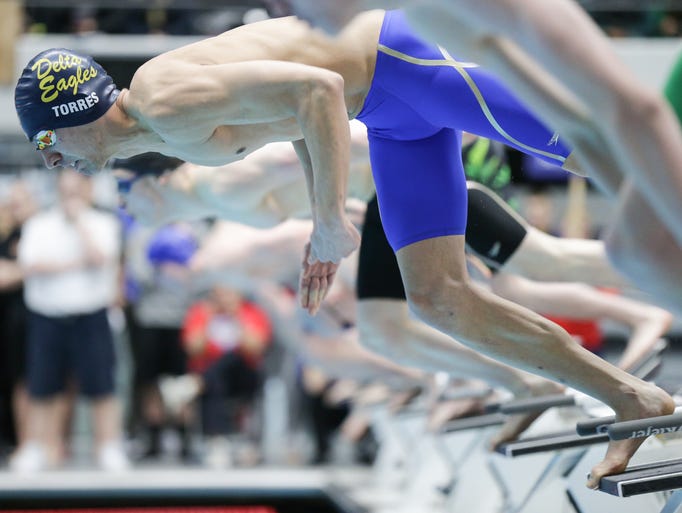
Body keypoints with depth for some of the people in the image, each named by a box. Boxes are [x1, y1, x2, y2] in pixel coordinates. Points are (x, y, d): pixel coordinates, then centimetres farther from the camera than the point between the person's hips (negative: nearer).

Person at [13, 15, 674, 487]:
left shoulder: (168, 103, -22)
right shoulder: (166, 135, 11)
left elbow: (316, 92, -29)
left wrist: (331, 221, -23)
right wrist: (320, 220, 17)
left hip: (400, 54, -9)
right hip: (390, 113, 9)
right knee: (438, 299, 4)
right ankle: (632, 400, 8)